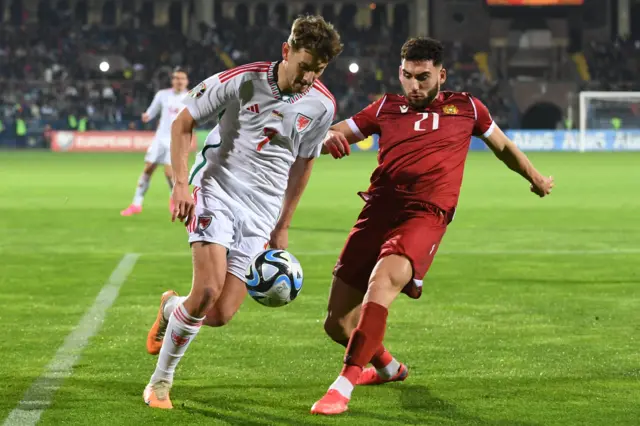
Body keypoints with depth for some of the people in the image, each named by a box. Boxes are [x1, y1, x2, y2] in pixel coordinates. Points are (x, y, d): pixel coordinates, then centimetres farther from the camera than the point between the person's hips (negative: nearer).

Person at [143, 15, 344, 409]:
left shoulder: (321, 106, -1)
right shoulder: (240, 81, -10)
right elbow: (183, 124, 0)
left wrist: (283, 225, 19)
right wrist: (181, 184, -11)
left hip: (260, 213, 3)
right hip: (217, 190, -3)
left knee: (220, 315, -7)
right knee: (208, 289, -22)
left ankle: (171, 308, 30)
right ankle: (160, 381, -3)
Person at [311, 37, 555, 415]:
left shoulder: (465, 108, 16)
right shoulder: (387, 107, 17)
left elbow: (503, 146, 33)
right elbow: (334, 134, 16)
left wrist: (536, 178, 36)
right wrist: (329, 138, -8)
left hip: (426, 215, -3)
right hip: (378, 210, 3)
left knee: (382, 281, -33)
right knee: (338, 323, 3)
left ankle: (343, 387, -33)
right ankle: (388, 367, 36)